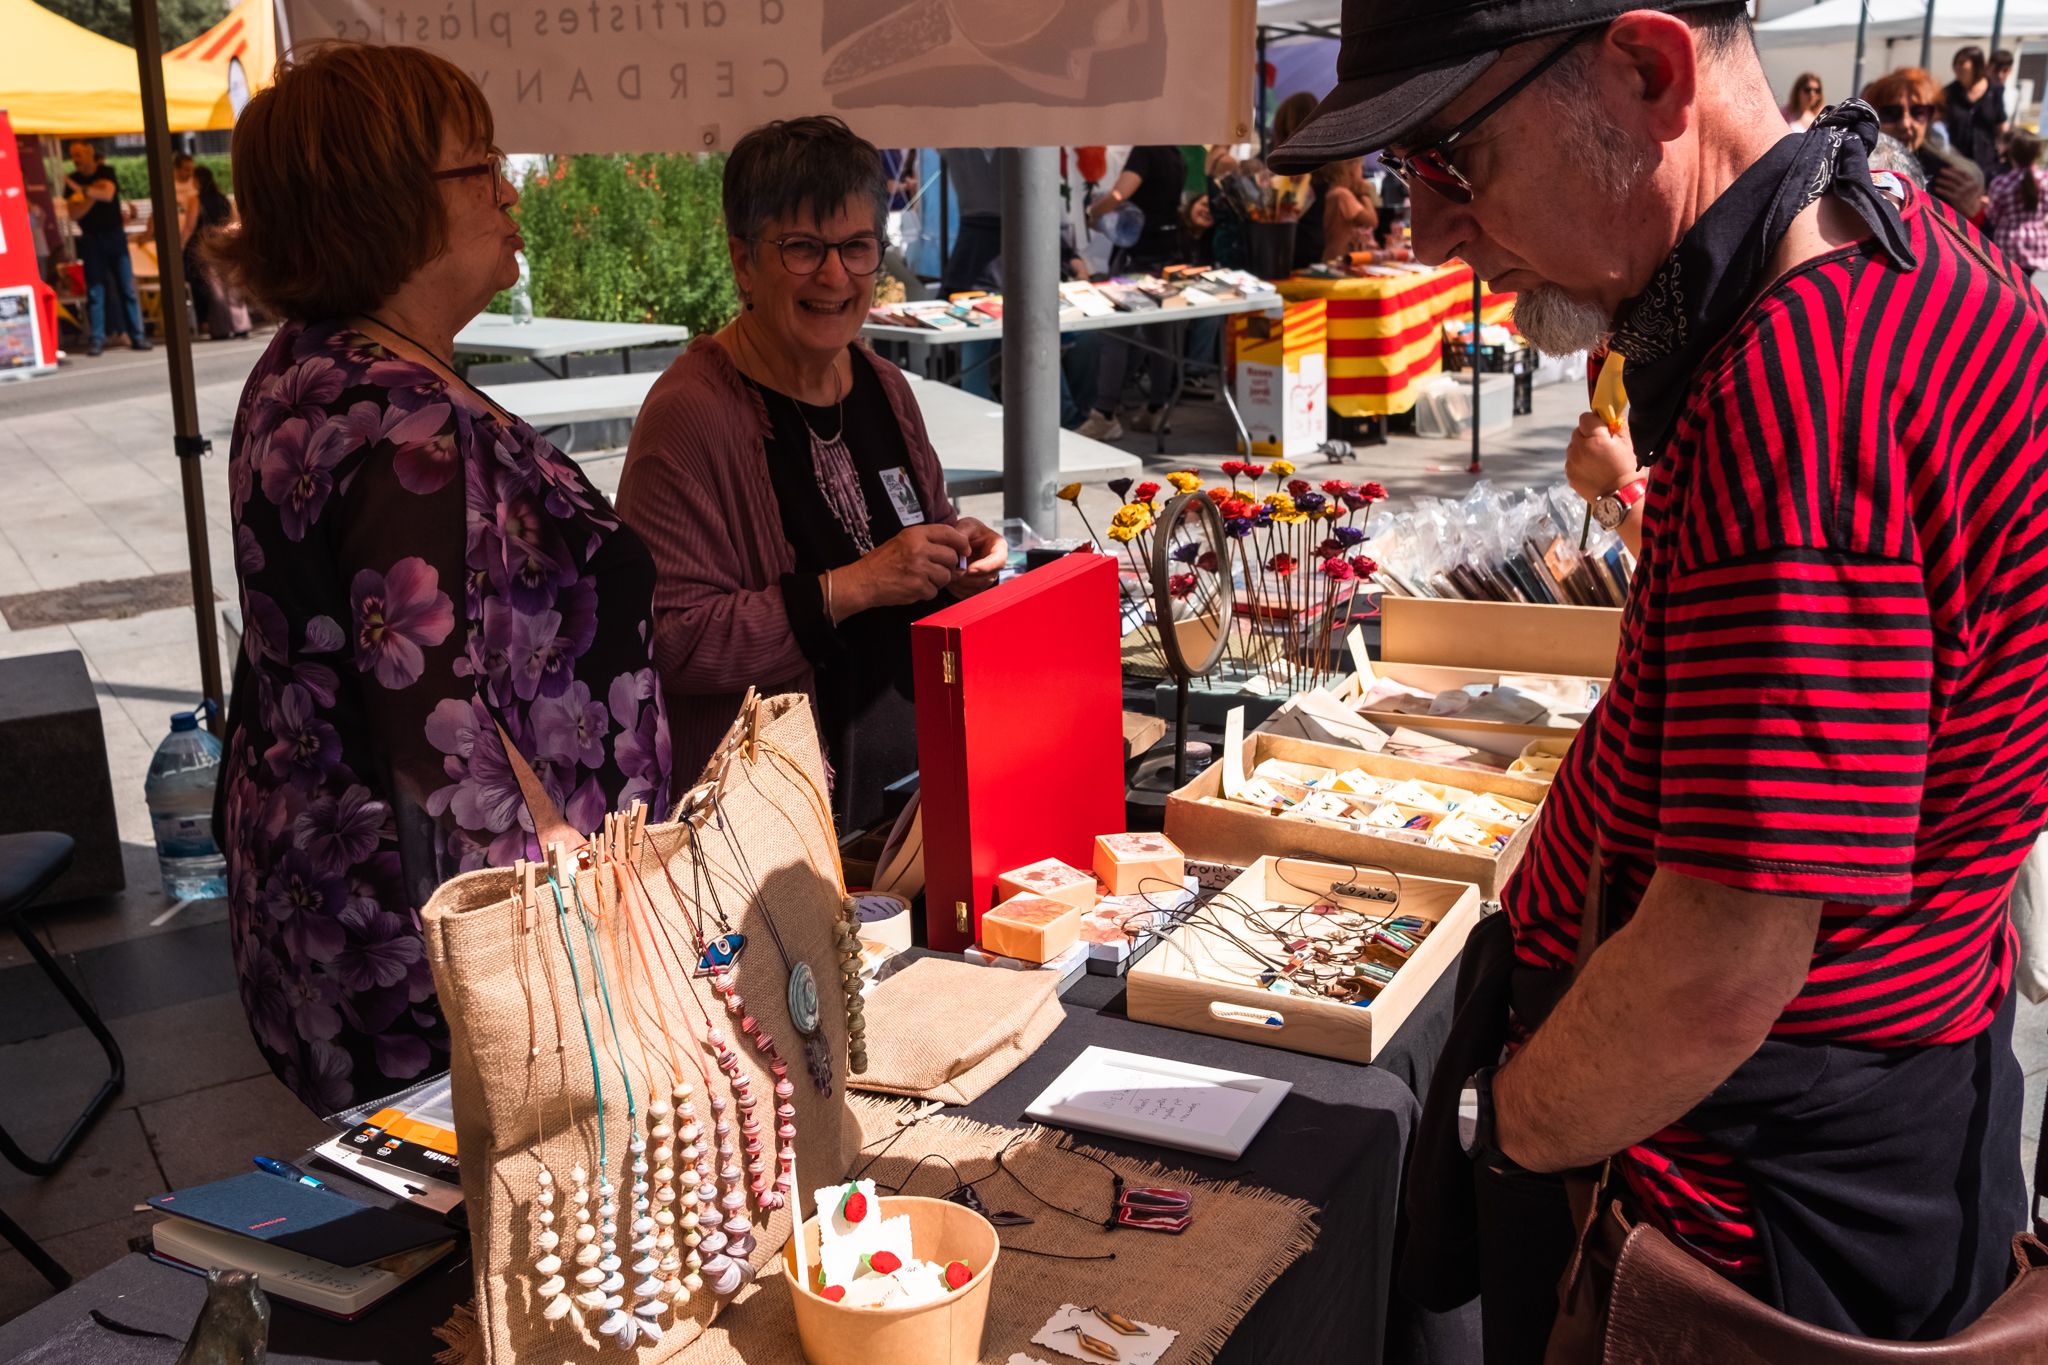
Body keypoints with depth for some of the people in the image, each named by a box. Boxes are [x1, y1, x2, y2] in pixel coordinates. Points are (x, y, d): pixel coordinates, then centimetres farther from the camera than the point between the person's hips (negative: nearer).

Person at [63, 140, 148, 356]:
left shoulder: (106, 172, 2)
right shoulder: (72, 180, 4)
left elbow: (108, 194, -18)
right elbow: (74, 214, -7)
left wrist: (82, 190, -24)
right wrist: (93, 195, -15)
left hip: (115, 235, 0)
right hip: (91, 240, 0)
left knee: (127, 288, -2)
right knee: (95, 291, -4)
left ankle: (137, 336, 1)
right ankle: (96, 339, -5)